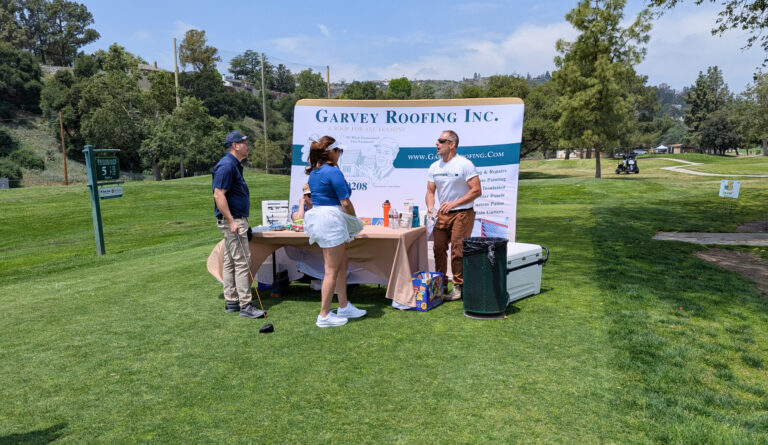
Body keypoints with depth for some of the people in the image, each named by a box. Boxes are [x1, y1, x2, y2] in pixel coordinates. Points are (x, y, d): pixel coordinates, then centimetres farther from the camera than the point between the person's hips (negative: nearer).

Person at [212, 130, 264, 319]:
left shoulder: (234, 165, 16)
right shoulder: (227, 165, -15)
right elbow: (218, 194, -22)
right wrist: (232, 221, -24)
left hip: (236, 220, 11)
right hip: (232, 220, -11)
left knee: (230, 262, 13)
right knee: (242, 261, -9)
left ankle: (231, 302, 20)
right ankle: (245, 305, -5)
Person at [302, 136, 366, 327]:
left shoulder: (314, 172, 13)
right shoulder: (333, 171, -14)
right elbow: (345, 202, -14)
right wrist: (355, 222, 1)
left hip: (317, 217, 10)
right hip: (331, 220, -10)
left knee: (342, 264, 18)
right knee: (332, 270, -2)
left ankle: (344, 307, 27)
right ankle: (324, 315, 6)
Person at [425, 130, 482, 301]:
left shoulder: (464, 164, -9)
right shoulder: (434, 167, 10)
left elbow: (477, 190, -13)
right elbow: (430, 191, 13)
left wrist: (454, 203, -20)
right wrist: (430, 207, -8)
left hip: (462, 214, -6)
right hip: (442, 214, 6)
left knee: (457, 251, -6)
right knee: (439, 249, 7)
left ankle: (458, 287, 5)